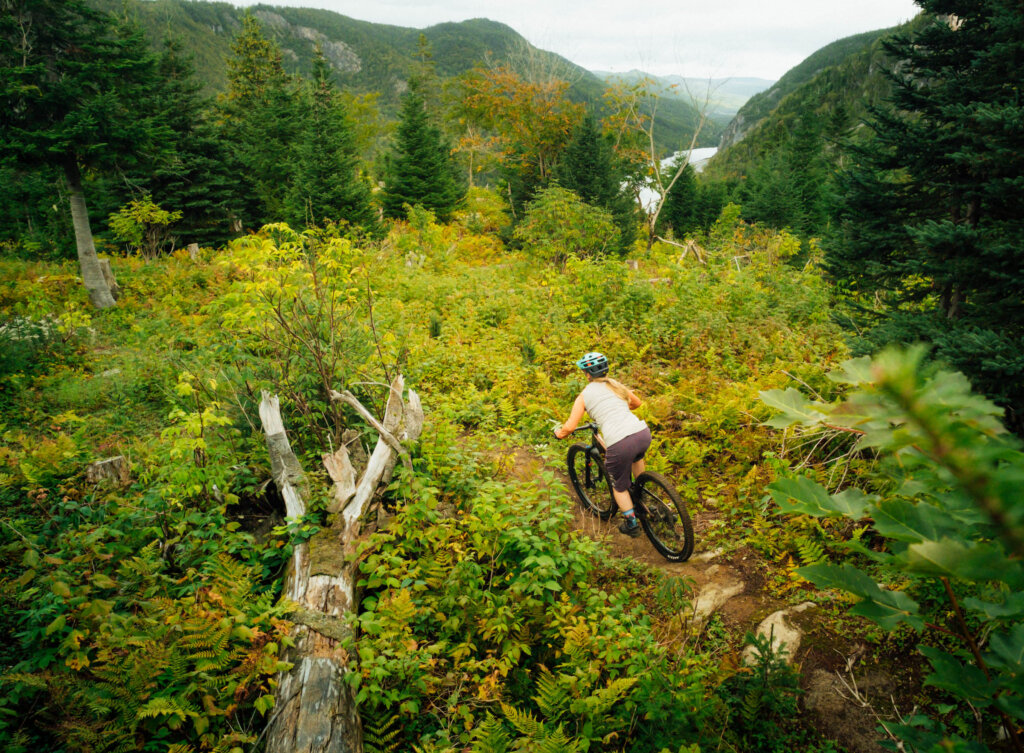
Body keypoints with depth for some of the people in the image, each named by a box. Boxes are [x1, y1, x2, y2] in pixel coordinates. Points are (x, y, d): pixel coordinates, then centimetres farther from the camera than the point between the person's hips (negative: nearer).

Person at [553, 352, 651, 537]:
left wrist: (559, 433, 24)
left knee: (619, 487, 23)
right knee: (637, 455, 43)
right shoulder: (615, 385, 21)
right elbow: (637, 402, 39)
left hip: (619, 444, -5)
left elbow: (570, 426, 3)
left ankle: (631, 524, 33)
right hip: (643, 433, 5)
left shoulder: (585, 395, 8)